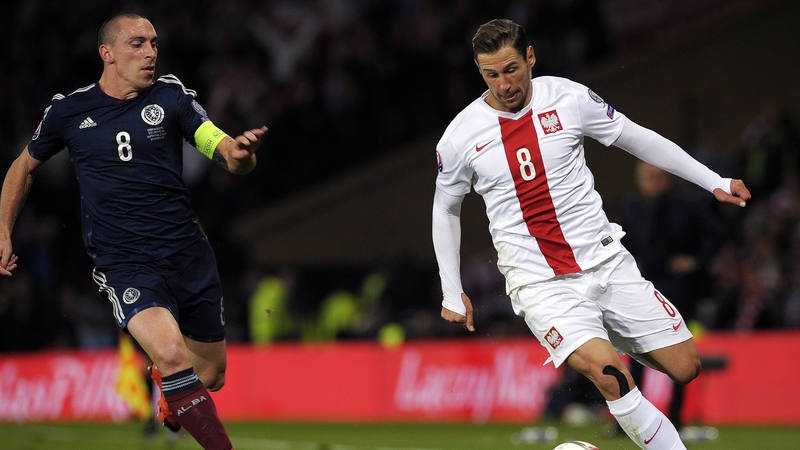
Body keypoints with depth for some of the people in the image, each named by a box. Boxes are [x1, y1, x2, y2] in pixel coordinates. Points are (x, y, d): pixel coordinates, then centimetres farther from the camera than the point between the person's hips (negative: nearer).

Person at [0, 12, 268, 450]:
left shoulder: (170, 95, 1)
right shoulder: (68, 110, 1)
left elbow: (227, 155, -9)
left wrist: (239, 153, -32)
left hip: (188, 252, 3)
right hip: (124, 264, -2)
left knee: (211, 378, 12)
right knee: (173, 352, -29)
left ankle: (167, 391, 47)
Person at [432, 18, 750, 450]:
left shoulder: (569, 98, -4)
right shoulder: (460, 136, -5)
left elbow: (637, 138, 9)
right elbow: (445, 207, 12)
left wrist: (714, 181, 8)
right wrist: (451, 293, 14)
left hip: (605, 260, 3)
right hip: (538, 282, -3)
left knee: (686, 368, 0)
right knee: (609, 376, -27)